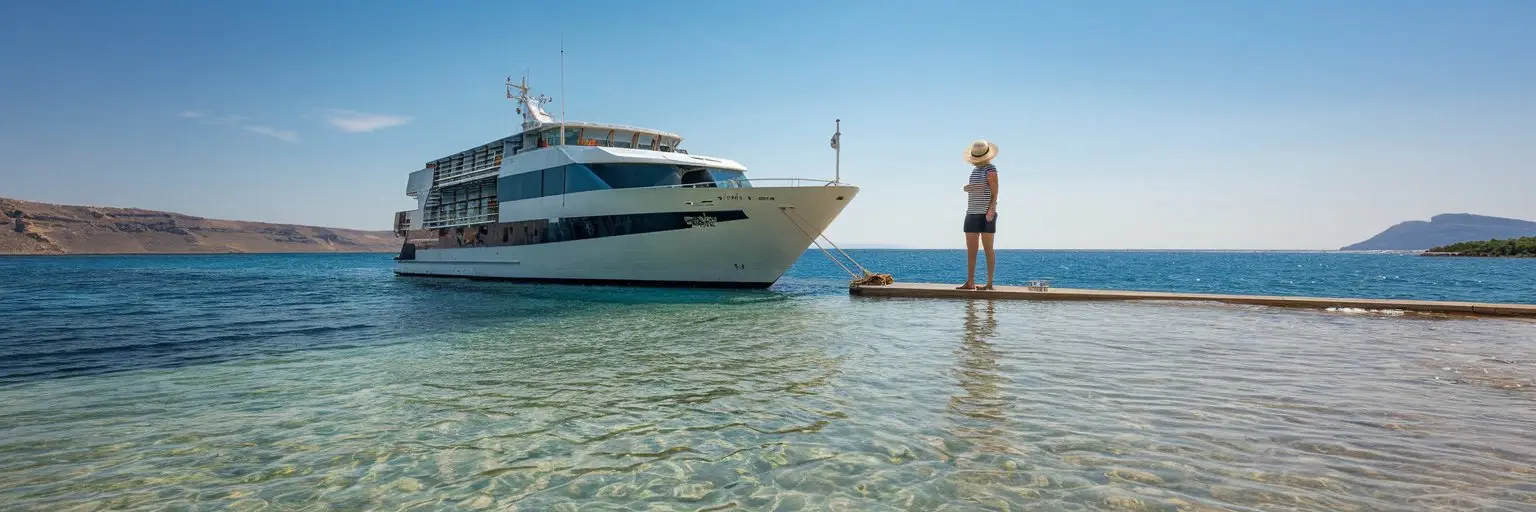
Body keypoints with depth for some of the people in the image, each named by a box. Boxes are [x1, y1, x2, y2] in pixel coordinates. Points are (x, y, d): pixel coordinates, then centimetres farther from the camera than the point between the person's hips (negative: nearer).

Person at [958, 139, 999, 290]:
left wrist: (991, 210, -24)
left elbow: (995, 193, -11)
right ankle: (970, 282, 6)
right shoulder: (975, 169, 17)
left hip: (986, 215, -7)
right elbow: (967, 187, 15)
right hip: (972, 213, 7)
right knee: (970, 250, 4)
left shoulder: (991, 170, -6)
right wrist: (967, 187, -9)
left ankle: (990, 283, 0)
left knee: (988, 249, -3)